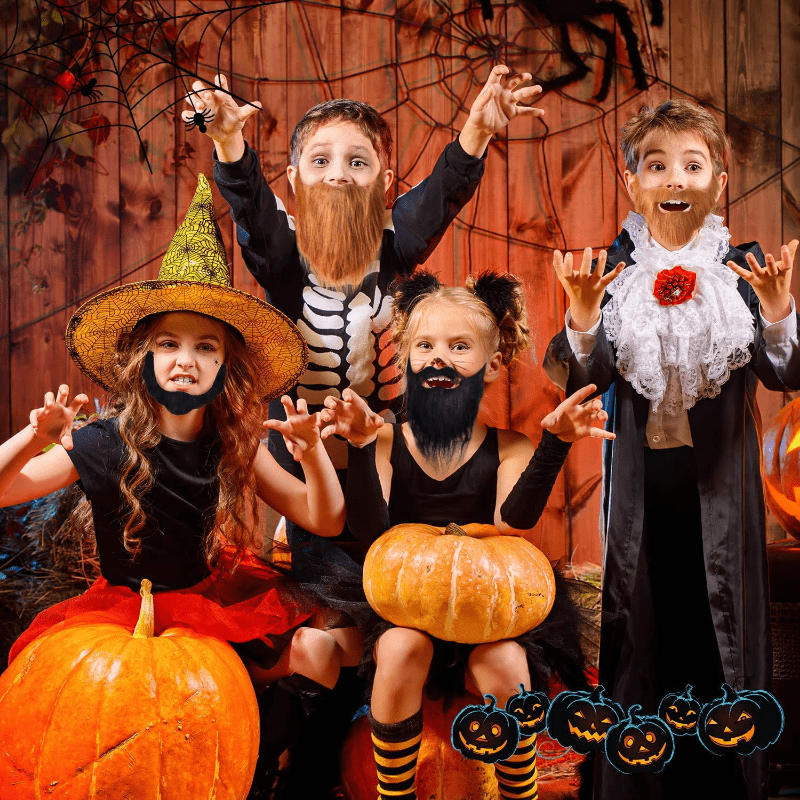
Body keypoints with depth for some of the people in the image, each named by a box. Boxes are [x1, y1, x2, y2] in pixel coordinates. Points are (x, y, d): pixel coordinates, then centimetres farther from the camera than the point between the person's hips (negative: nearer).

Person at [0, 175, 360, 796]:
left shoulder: (235, 446, -7)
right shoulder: (105, 445, -17)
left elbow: (325, 521, -5)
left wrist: (312, 451, -25)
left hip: (219, 596, 3)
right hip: (130, 608, -3)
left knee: (341, 643, -10)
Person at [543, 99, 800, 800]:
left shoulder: (743, 268, -1)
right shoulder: (616, 270, -1)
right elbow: (587, 380, -5)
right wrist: (582, 320, -24)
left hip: (720, 479, 0)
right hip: (641, 478, 0)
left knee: (723, 618, 8)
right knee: (641, 619, 9)